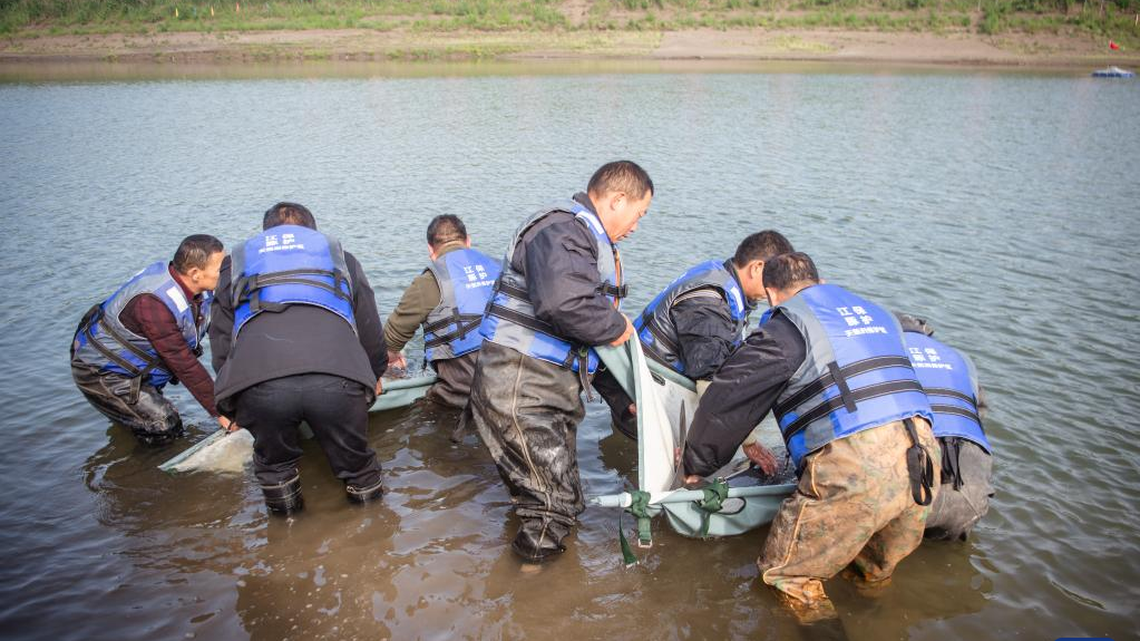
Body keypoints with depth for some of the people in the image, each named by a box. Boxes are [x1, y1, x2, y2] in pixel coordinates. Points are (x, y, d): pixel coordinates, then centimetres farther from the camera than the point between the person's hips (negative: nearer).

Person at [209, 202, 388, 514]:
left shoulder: (239, 259, 35)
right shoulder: (338, 254, 34)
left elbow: (221, 337, 34)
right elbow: (370, 327, 36)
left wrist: (230, 407, 44)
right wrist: (376, 373, 54)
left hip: (256, 381, 1)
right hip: (338, 379, 0)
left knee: (274, 461, 28)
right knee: (354, 461, 23)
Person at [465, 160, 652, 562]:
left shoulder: (592, 240, 21)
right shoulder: (563, 228, -15)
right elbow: (563, 303, -36)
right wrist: (616, 327, -17)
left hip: (555, 390, 11)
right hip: (519, 390, -11)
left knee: (560, 496, 21)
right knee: (557, 509, -7)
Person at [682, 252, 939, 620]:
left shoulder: (787, 326, 3)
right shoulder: (874, 311, 25)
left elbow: (729, 398, 3)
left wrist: (696, 465, 16)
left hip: (853, 468, -7)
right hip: (921, 458, 7)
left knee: (784, 574, 8)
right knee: (876, 572, 29)